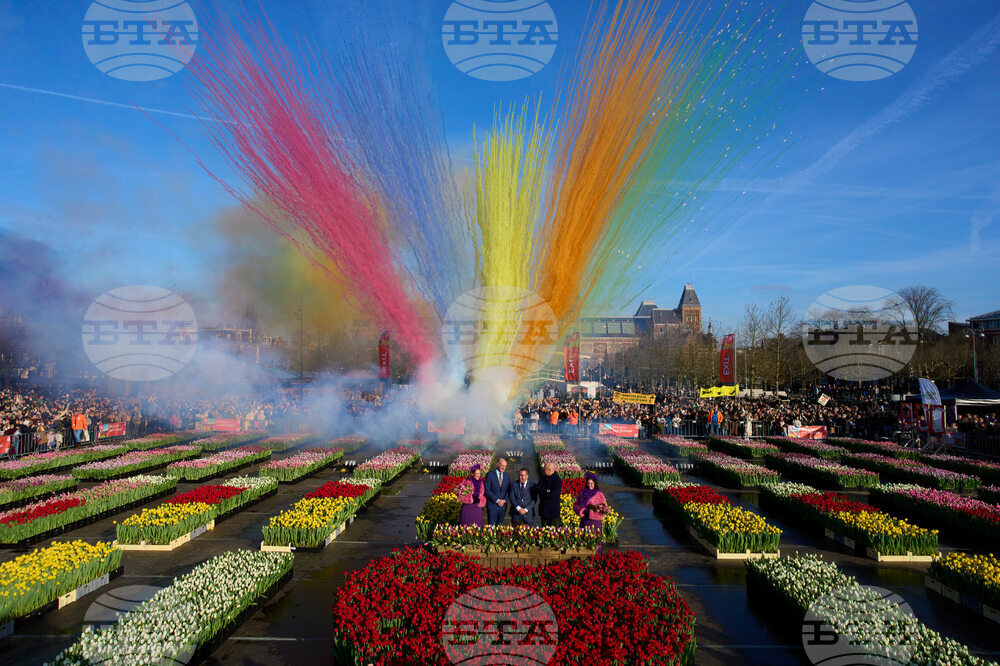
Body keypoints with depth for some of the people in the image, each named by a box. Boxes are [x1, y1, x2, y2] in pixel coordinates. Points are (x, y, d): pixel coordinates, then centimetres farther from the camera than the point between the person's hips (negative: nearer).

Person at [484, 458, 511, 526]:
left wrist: (504, 500, -6)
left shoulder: (507, 476, 9)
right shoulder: (490, 475, -6)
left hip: (503, 504, 4)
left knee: (499, 525, 9)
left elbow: (508, 490, 11)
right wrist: (497, 500, -14)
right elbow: (487, 490, -9)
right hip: (492, 504, -4)